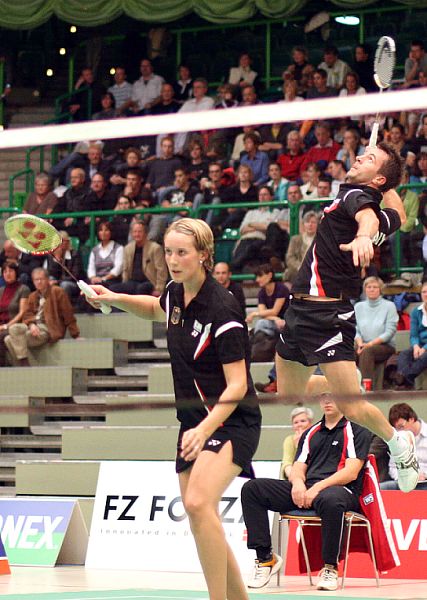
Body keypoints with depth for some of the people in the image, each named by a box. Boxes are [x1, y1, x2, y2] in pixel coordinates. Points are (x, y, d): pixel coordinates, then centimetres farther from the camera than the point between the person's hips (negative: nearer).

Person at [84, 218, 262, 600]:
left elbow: (237, 385, -21)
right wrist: (115, 299, 13)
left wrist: (206, 429, -34)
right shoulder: (176, 293, 4)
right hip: (195, 423, 9)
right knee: (200, 520, 8)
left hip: (232, 421, -9)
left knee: (198, 502, -29)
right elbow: (157, 310, 31)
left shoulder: (222, 307, -20)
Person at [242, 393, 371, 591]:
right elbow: (298, 468, 17)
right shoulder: (311, 434, 26)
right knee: (252, 489, -12)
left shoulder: (357, 432, 7)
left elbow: (351, 472, -6)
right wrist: (297, 482, -8)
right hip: (304, 490, 6)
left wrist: (318, 487, -17)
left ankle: (330, 567, -27)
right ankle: (265, 557, -12)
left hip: (341, 490, -6)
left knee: (331, 500, -45)